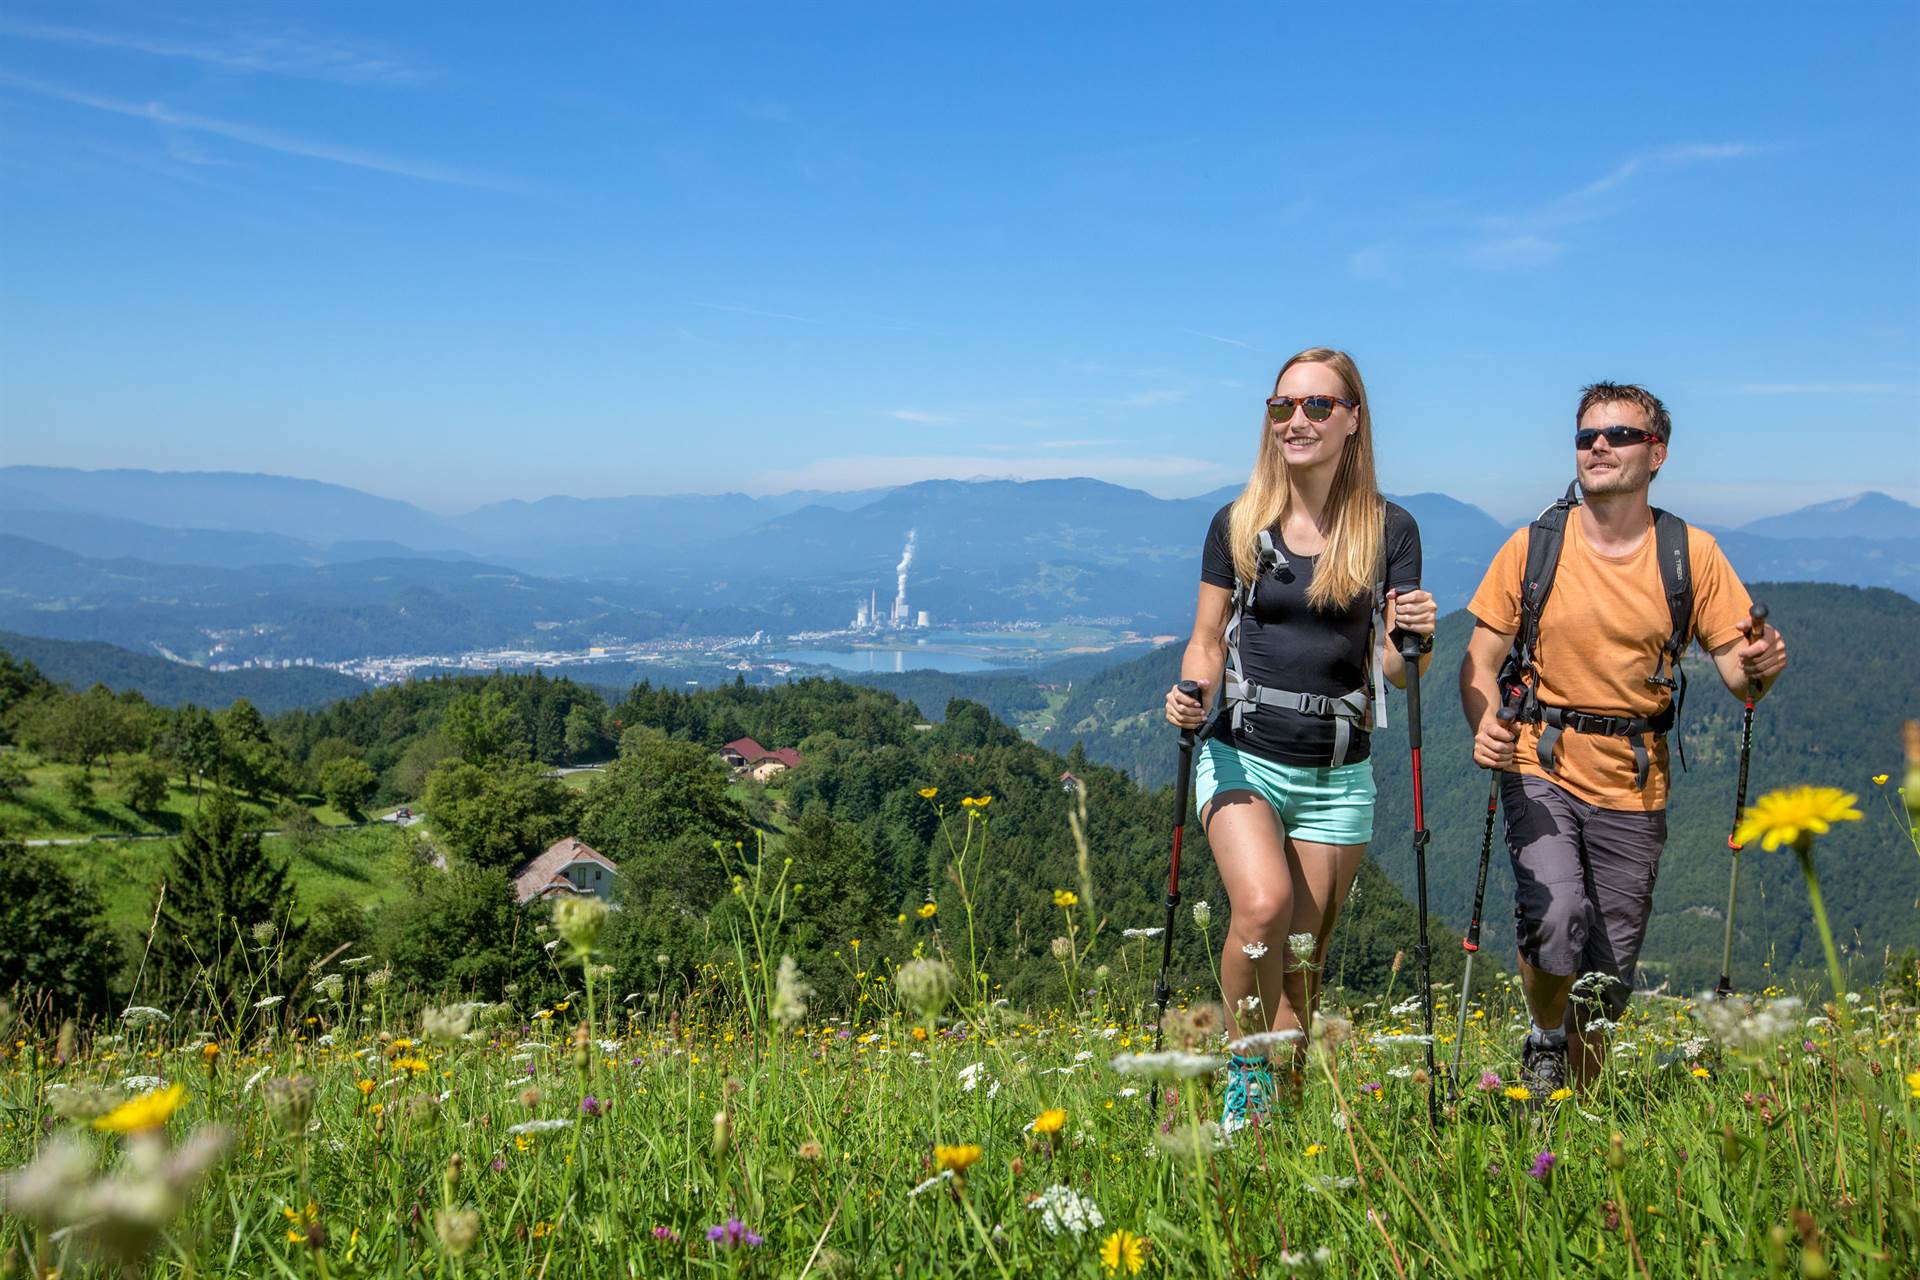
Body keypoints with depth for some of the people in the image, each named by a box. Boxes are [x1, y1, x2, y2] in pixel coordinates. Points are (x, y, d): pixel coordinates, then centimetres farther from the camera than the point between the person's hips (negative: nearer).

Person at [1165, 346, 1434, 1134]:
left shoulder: (1390, 530, 1)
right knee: (1262, 906, -25)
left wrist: (1418, 638, -20)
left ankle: (1283, 1104, 25)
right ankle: (1246, 1068, -1)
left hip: (1337, 775, 1)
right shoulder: (1237, 524, 2)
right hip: (1242, 757, -1)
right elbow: (1209, 640, 9)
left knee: (1304, 956, 8)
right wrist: (1191, 696, -11)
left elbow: (1395, 671, 2)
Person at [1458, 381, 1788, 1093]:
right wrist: (1485, 727, -20)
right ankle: (1545, 1042, 8)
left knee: (1609, 974, 8)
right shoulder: (1532, 548, -2)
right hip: (1542, 772, -1)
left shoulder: (1693, 554, 0)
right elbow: (1481, 661, 1)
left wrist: (1760, 668, -23)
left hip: (1634, 791, 1)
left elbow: (1737, 672, 1)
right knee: (1556, 915, -25)